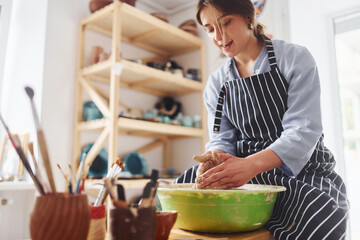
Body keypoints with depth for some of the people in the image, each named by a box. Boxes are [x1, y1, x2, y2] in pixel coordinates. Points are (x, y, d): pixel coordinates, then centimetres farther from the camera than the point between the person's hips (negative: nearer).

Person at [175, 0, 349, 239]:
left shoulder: (295, 58, -4)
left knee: (322, 217, -35)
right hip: (245, 175, 4)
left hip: (303, 172, -3)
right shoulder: (217, 82, 9)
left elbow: (303, 131, -15)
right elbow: (222, 138, 4)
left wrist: (252, 164, -31)